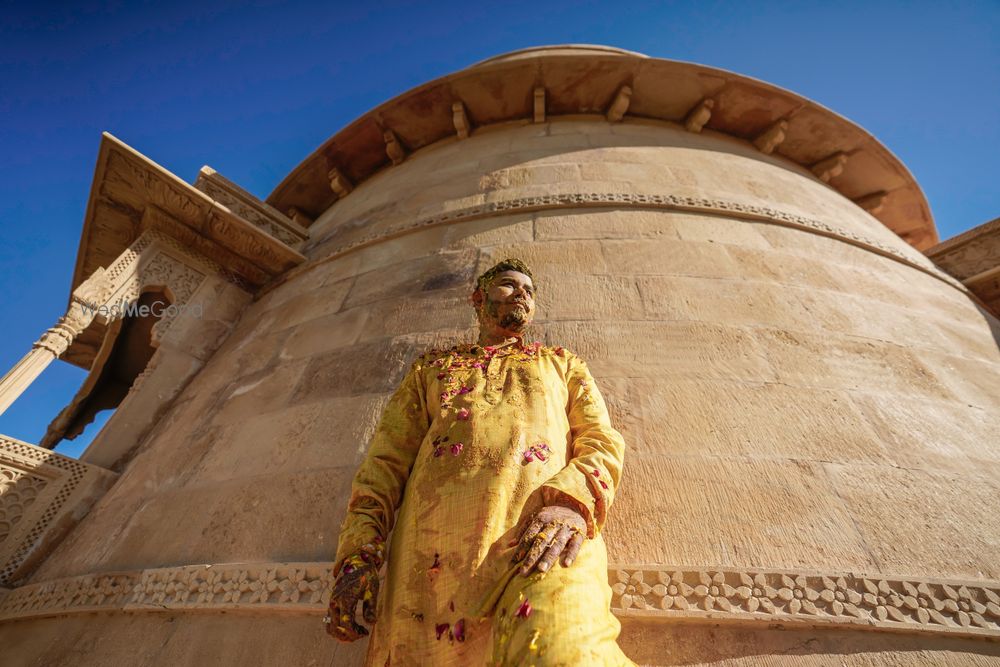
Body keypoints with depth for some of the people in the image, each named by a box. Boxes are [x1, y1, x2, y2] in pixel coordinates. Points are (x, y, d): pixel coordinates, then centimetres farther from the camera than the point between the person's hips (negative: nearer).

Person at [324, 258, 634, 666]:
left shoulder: (562, 364, 26)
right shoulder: (432, 366, 26)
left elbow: (603, 443, 11)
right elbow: (387, 460, 16)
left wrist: (571, 502, -12)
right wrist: (357, 554, 1)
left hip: (546, 534, -1)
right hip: (435, 546, 2)